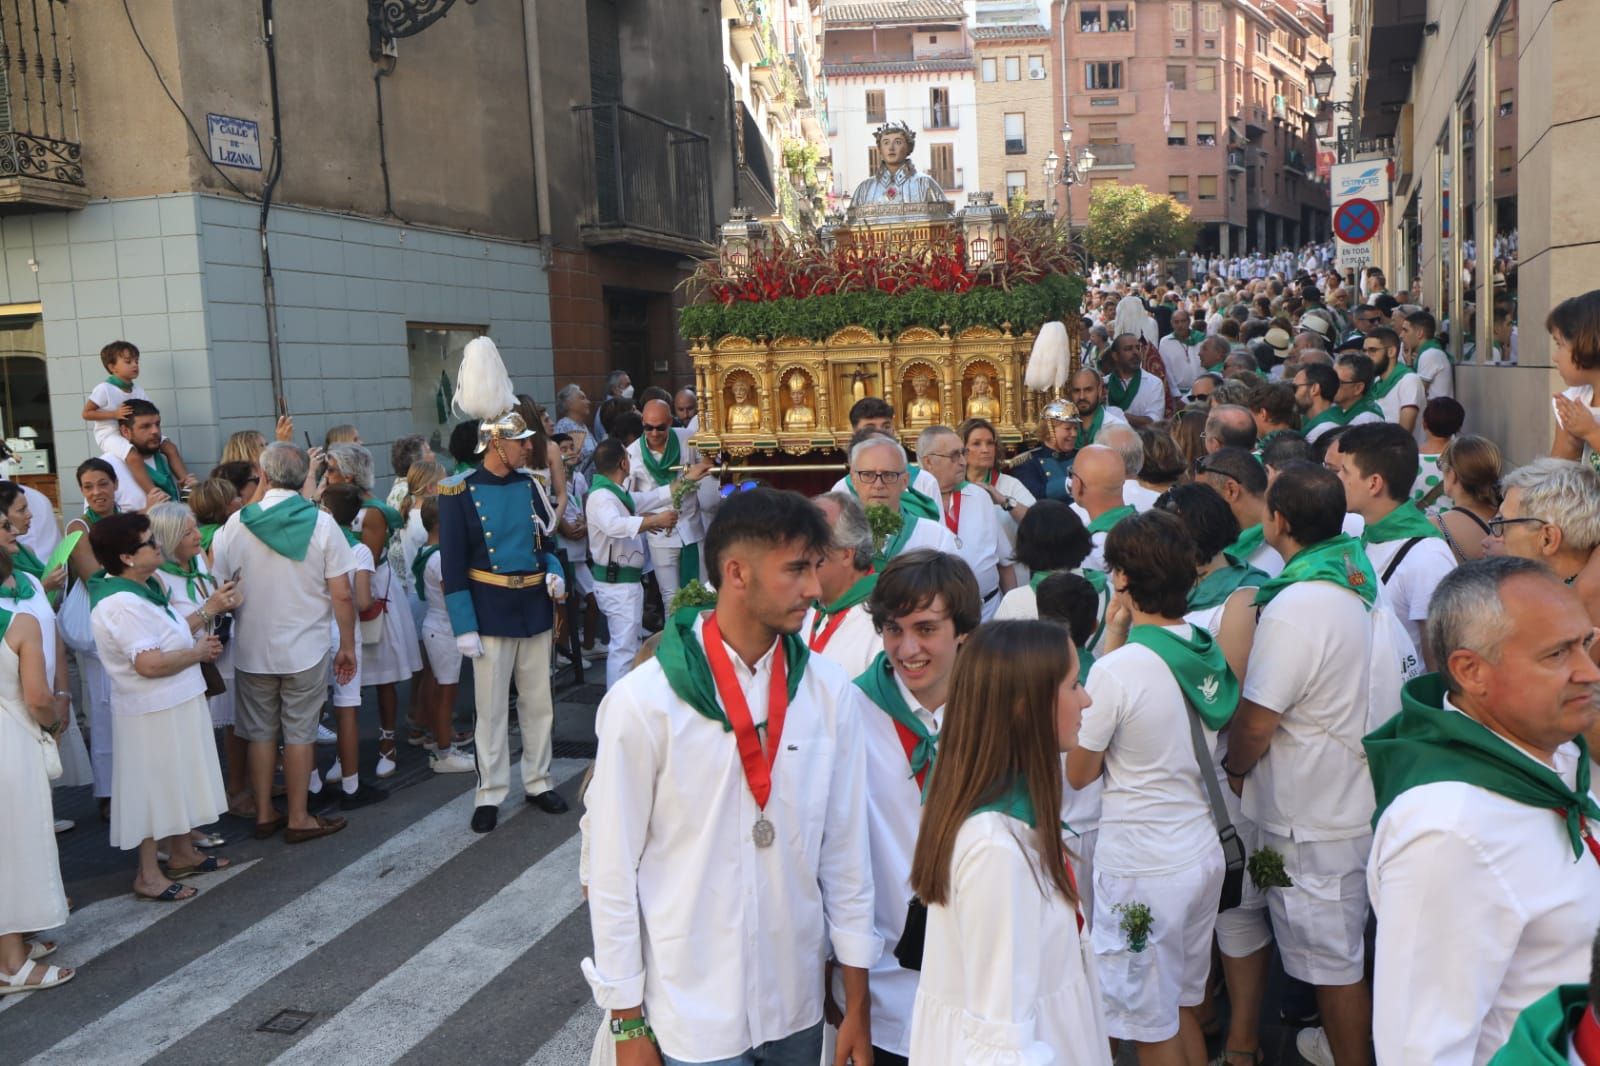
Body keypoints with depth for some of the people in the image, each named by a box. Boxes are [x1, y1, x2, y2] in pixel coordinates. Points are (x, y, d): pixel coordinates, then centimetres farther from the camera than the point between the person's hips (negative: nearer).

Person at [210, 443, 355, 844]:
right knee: (299, 734, 8)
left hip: (253, 649, 2)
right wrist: (348, 646, 1)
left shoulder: (238, 523, -7)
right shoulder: (322, 523, -11)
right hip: (306, 649, -2)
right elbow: (341, 595, -10)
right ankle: (298, 818, 15)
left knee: (261, 732, 15)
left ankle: (264, 814, 24)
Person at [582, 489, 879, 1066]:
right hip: (691, 1014, -3)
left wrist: (858, 1006, 4)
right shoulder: (643, 700, -15)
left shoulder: (829, 691, -6)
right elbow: (614, 868, -9)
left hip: (798, 1001, 4)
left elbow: (846, 850, 0)